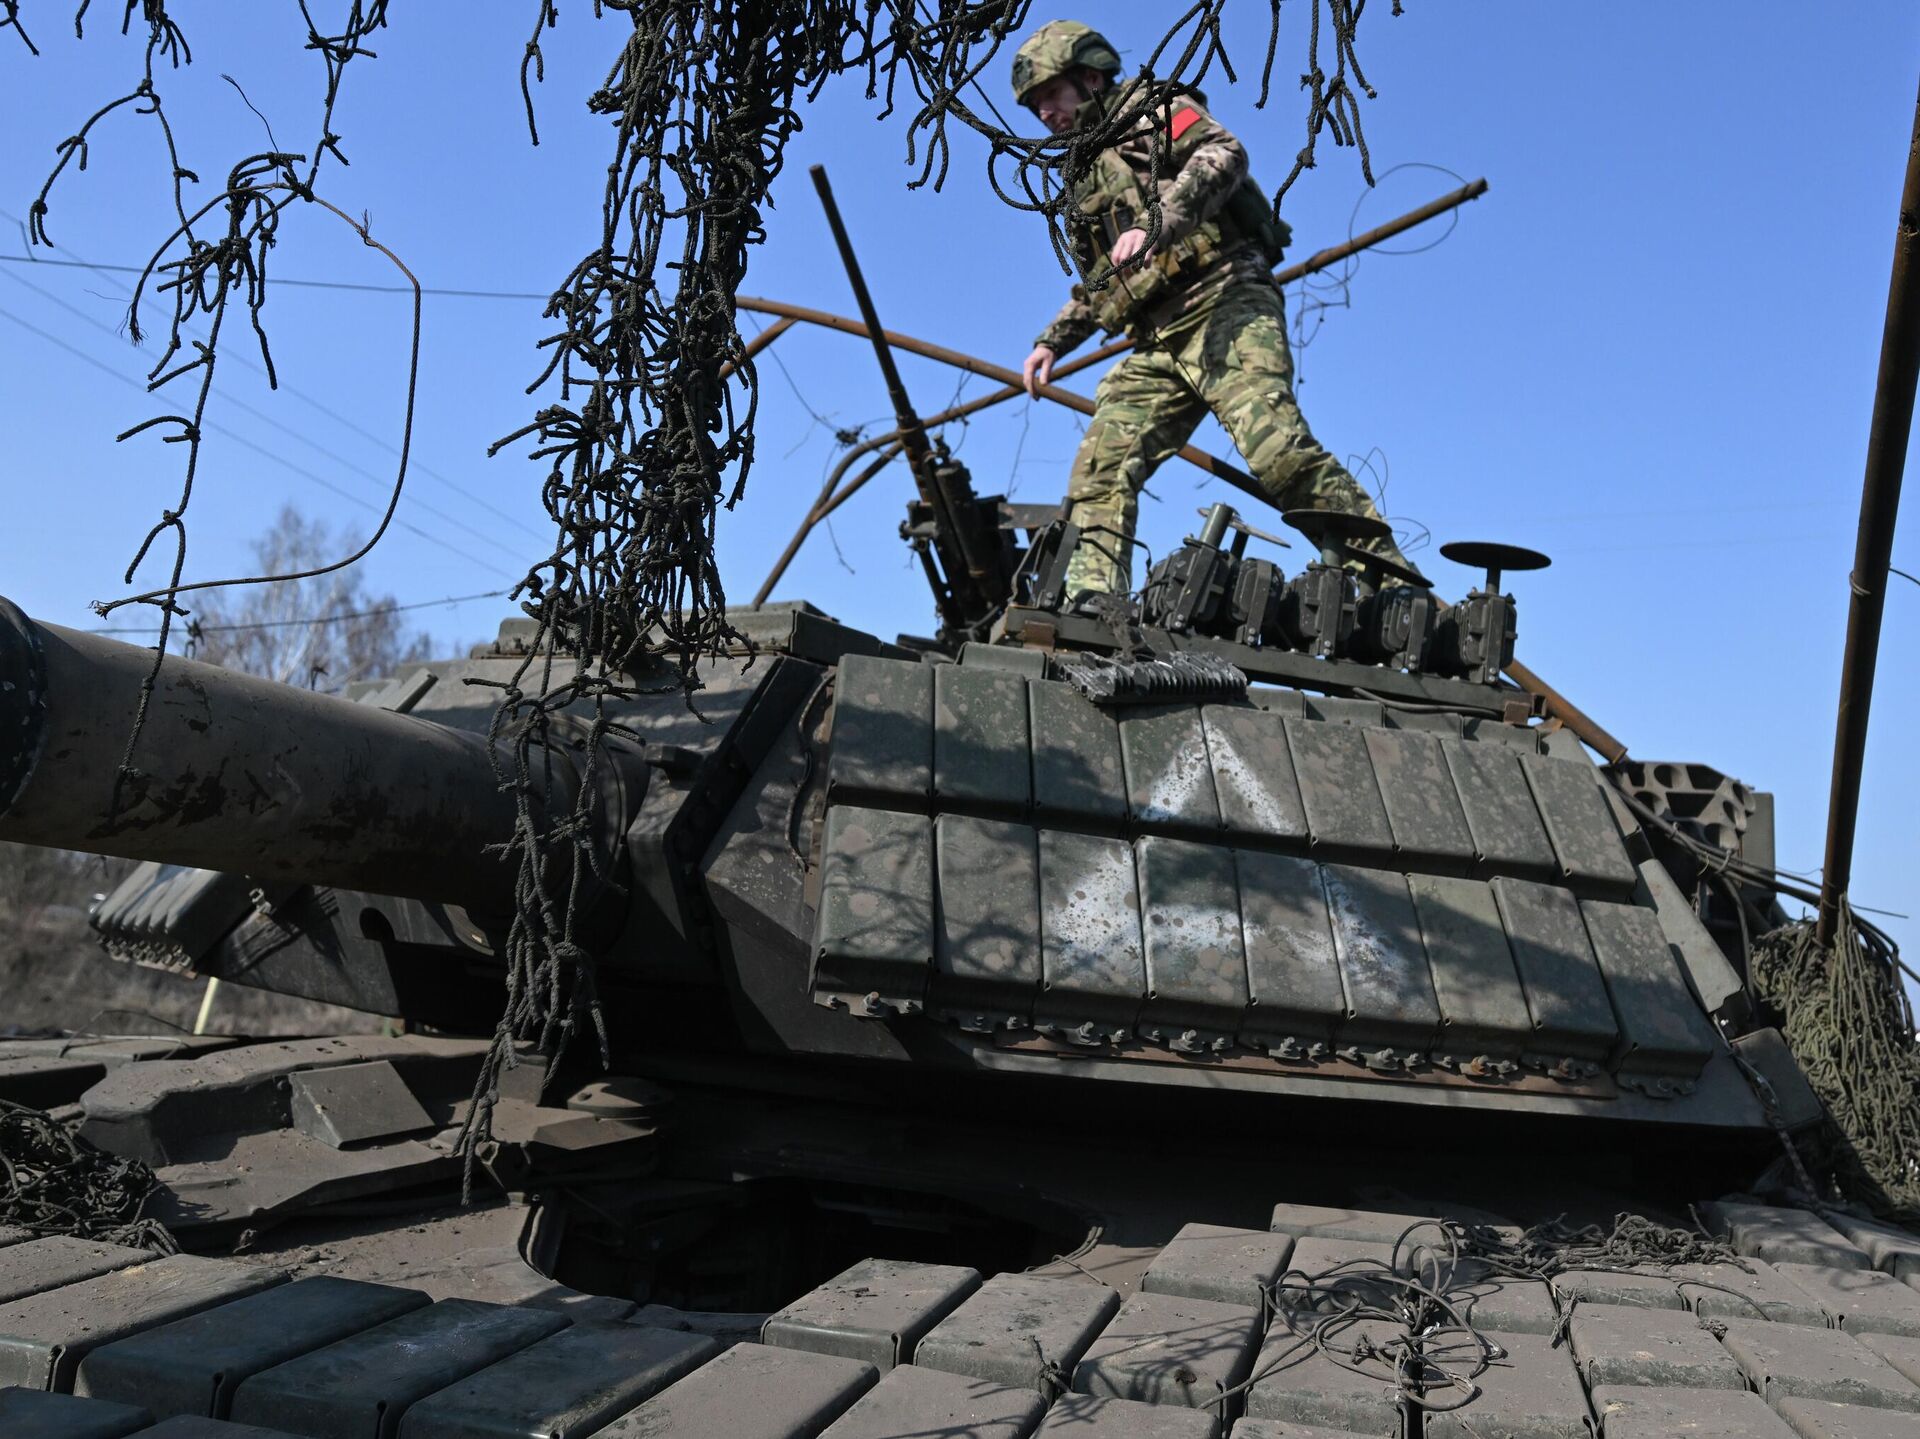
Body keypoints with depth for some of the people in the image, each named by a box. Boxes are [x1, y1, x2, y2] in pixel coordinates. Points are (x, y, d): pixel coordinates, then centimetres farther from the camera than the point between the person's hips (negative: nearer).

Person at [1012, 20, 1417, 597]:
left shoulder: (1150, 111, 10)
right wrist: (1053, 341, 29)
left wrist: (1158, 223, -26)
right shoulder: (1084, 179, 32)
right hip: (1156, 344, 8)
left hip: (1222, 303, -8)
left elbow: (1222, 155, -12)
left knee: (1274, 446, -26)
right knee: (1099, 471, -8)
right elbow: (1095, 286, 42)